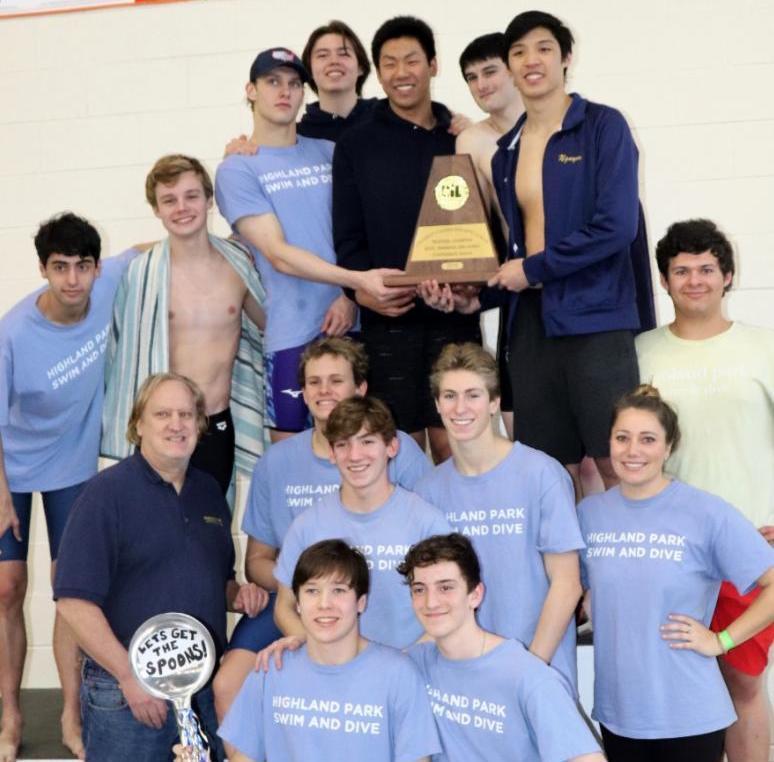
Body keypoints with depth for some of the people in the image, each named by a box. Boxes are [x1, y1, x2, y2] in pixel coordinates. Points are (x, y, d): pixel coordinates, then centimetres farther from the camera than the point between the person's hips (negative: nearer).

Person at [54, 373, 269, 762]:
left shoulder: (208, 490, 10)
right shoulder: (107, 492, -9)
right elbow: (74, 601, -15)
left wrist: (238, 594, 0)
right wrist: (130, 677, -16)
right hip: (128, 692, -6)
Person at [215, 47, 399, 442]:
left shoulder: (329, 152, 12)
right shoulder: (237, 170, 0)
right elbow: (279, 255, -10)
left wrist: (350, 296, -7)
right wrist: (357, 279, -22)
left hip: (349, 324, 4)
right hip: (292, 335, -3)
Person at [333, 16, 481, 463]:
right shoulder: (356, 146, 9)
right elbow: (348, 238, 5)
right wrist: (363, 287, -14)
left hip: (454, 314, 1)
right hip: (387, 318, 0)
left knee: (453, 445, 1)